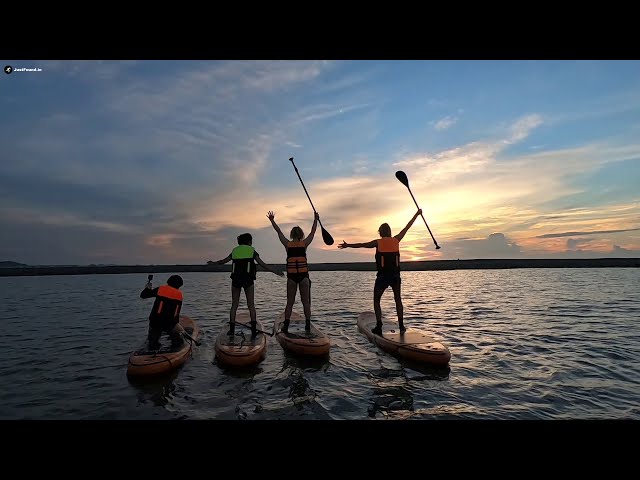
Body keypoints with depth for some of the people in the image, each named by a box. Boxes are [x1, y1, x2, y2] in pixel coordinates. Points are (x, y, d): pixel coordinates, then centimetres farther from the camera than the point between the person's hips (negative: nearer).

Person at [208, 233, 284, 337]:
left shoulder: (235, 251, 13)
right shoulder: (252, 251, 4)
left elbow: (223, 261, 23)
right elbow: (263, 265, -2)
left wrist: (213, 263, 44)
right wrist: (276, 272, 3)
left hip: (235, 279, 2)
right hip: (248, 280, -2)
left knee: (234, 305, 10)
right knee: (251, 305, 4)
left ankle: (231, 329, 6)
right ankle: (254, 329, -3)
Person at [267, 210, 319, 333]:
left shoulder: (287, 244, 2)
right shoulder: (304, 244, 0)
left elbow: (279, 231, 12)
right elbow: (313, 231, 10)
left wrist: (272, 220, 22)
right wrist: (316, 219, 20)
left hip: (291, 277, 1)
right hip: (304, 276, -1)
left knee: (290, 302, 10)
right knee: (306, 302, 7)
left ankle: (285, 326, 10)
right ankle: (308, 326, 7)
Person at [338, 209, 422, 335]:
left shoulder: (378, 242, -3)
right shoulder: (396, 240, 4)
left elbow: (362, 245, -1)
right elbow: (407, 227, 14)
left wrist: (348, 245, 9)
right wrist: (417, 214, 24)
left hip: (382, 276, -3)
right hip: (395, 275, 3)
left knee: (376, 301, 9)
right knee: (398, 299, 19)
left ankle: (379, 326, 2)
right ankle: (401, 326, 17)